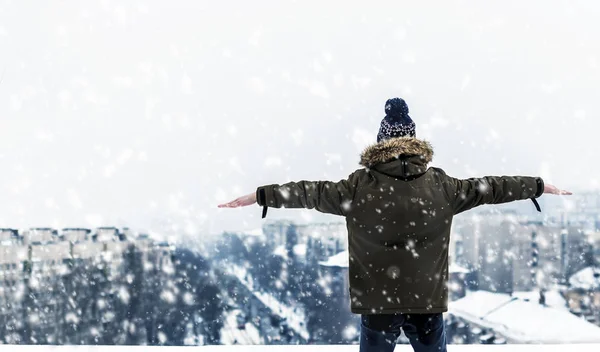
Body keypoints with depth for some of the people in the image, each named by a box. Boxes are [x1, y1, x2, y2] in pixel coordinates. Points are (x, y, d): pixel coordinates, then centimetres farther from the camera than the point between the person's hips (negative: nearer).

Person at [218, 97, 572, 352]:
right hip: (429, 300, 1)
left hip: (377, 303, -1)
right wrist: (541, 186, 20)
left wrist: (260, 195, 8)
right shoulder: (442, 186, -2)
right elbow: (489, 188, 7)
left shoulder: (359, 188, -7)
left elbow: (311, 192, -2)